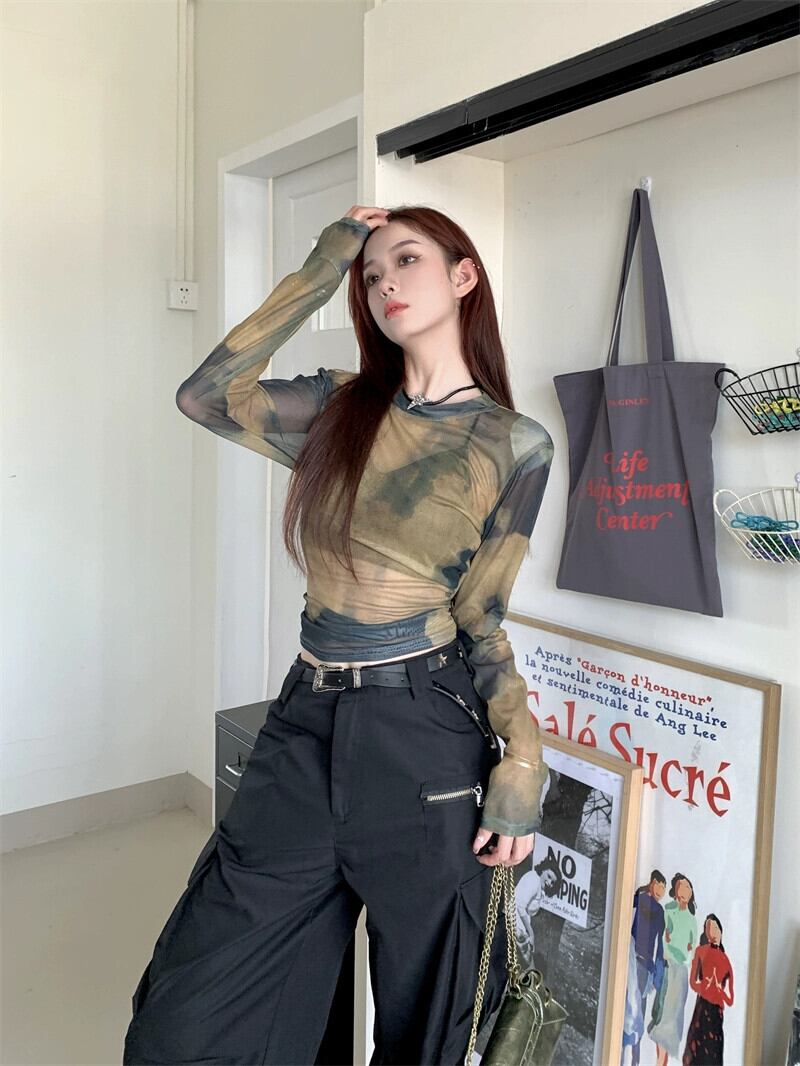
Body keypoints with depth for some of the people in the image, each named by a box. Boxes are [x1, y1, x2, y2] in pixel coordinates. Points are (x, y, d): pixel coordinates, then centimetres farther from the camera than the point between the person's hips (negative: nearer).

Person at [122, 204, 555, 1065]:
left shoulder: (516, 444, -2)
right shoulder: (339, 405, 7)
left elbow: (482, 617, -1)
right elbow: (203, 395, -6)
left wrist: (521, 765, -7)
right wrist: (323, 268, 0)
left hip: (424, 737, -3)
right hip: (304, 725, 3)